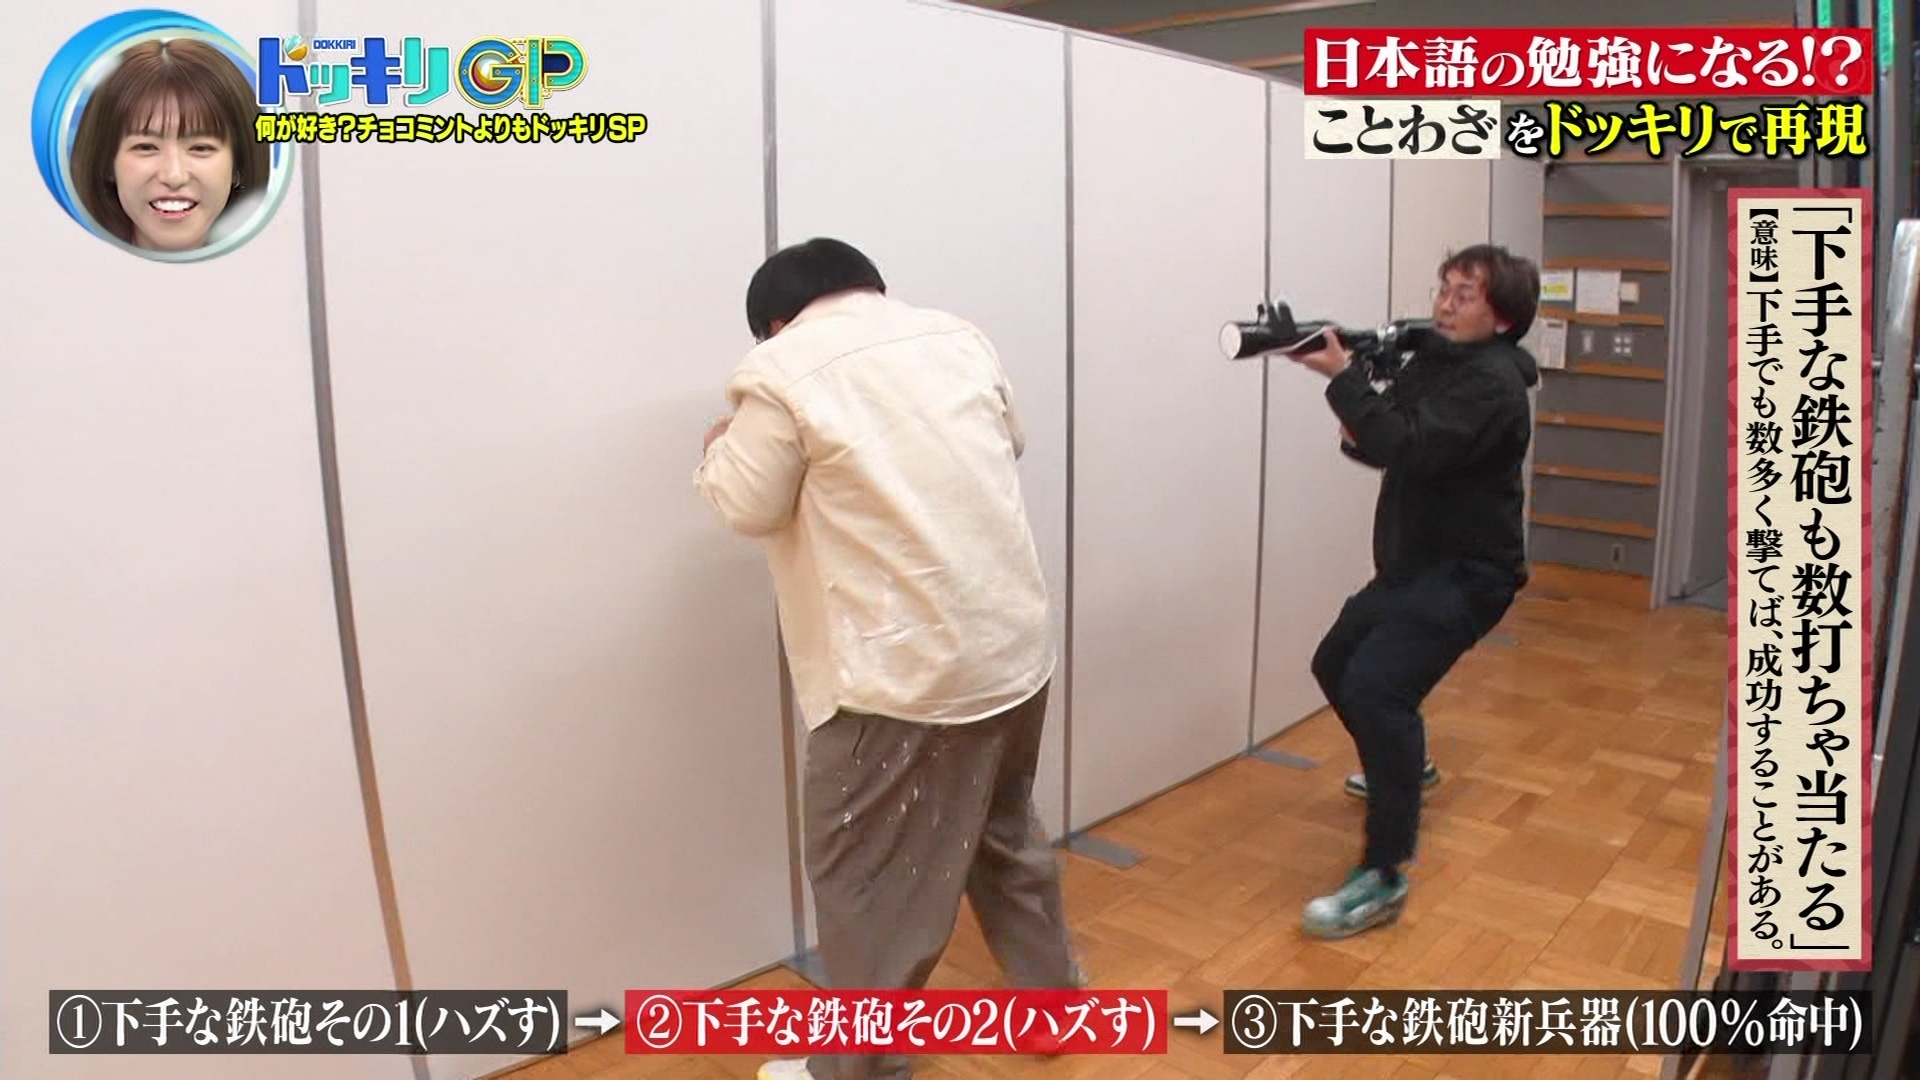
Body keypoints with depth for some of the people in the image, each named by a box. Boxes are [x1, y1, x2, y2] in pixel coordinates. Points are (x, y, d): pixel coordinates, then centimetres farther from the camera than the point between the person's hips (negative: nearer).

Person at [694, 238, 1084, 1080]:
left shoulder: (784, 368, -11)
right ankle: (1054, 999, 42)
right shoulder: (959, 336, 8)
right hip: (1015, 647, 7)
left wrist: (721, 449, 16)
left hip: (905, 669, -7)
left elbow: (750, 506, -4)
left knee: (867, 877, 10)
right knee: (1005, 832, 26)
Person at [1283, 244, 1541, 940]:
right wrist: (1356, 418, -12)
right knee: (1335, 664, 24)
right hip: (1411, 565, 10)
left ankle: (1383, 878, -23)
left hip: (1465, 574, -10)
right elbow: (1384, 446, 10)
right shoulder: (1434, 361, 10)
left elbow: (1410, 451, -33)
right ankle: (1404, 766, 50)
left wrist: (1343, 378, -30)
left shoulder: (1492, 382, -19)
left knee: (1375, 689, -28)